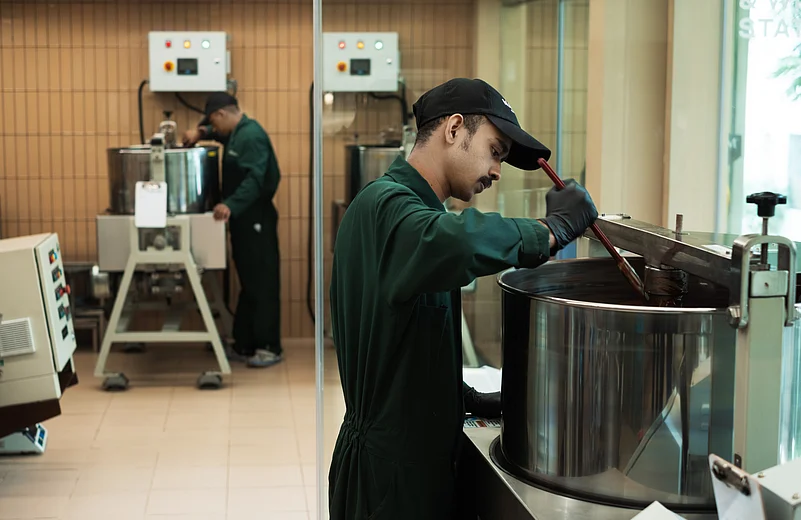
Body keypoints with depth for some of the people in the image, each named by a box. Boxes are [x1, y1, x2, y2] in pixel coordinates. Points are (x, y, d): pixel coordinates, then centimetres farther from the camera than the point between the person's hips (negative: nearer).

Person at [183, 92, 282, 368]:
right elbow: (218, 132, 37)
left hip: (256, 218, -10)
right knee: (247, 283, 12)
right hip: (242, 217, 10)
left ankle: (269, 348, -2)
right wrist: (201, 131, 16)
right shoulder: (236, 133, 14)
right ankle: (244, 345, 17)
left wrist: (231, 205, -38)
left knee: (262, 283, -6)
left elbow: (255, 179, -28)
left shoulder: (251, 135, -17)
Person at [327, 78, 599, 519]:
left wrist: (468, 398, 11)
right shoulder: (384, 205, -18)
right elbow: (455, 243, -42)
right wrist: (556, 227, -28)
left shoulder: (408, 207, 14)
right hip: (387, 470, -10)